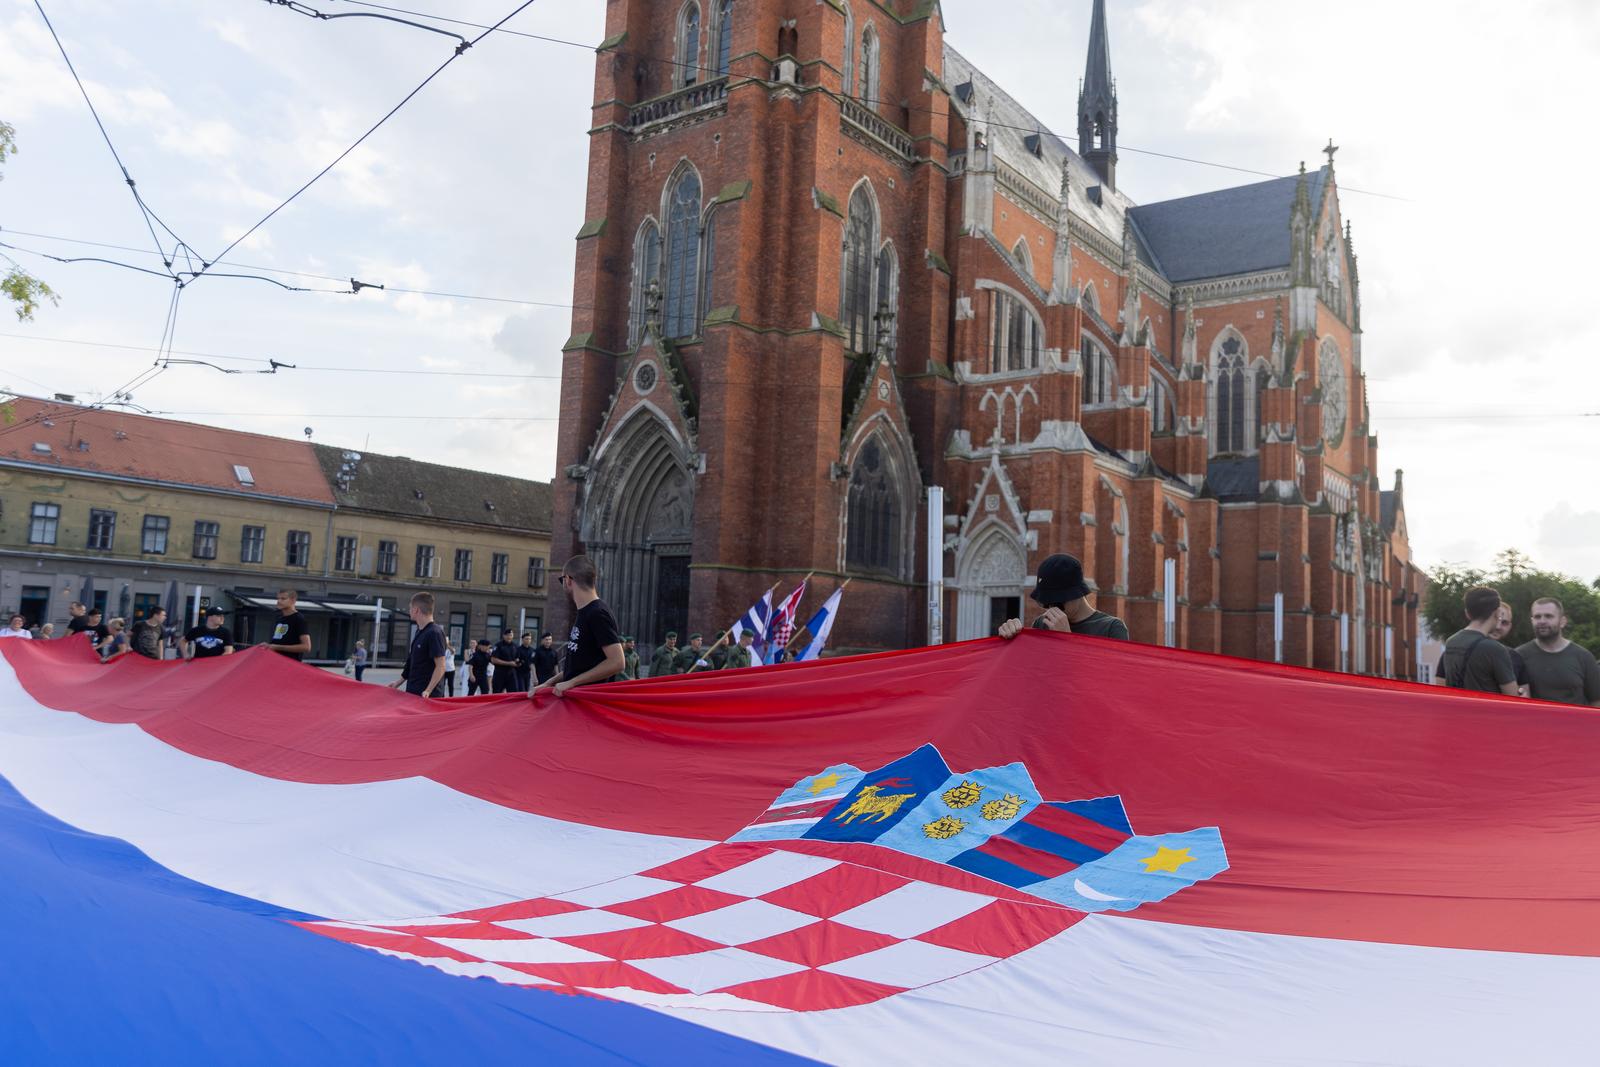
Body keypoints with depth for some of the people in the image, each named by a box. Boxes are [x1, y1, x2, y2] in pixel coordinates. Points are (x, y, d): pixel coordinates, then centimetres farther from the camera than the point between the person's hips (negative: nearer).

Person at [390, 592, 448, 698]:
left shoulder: (434, 633, -16)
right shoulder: (419, 632, 12)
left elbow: (440, 667, -19)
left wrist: (427, 691, -24)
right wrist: (399, 682, 23)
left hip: (425, 695, -9)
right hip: (412, 693, 9)